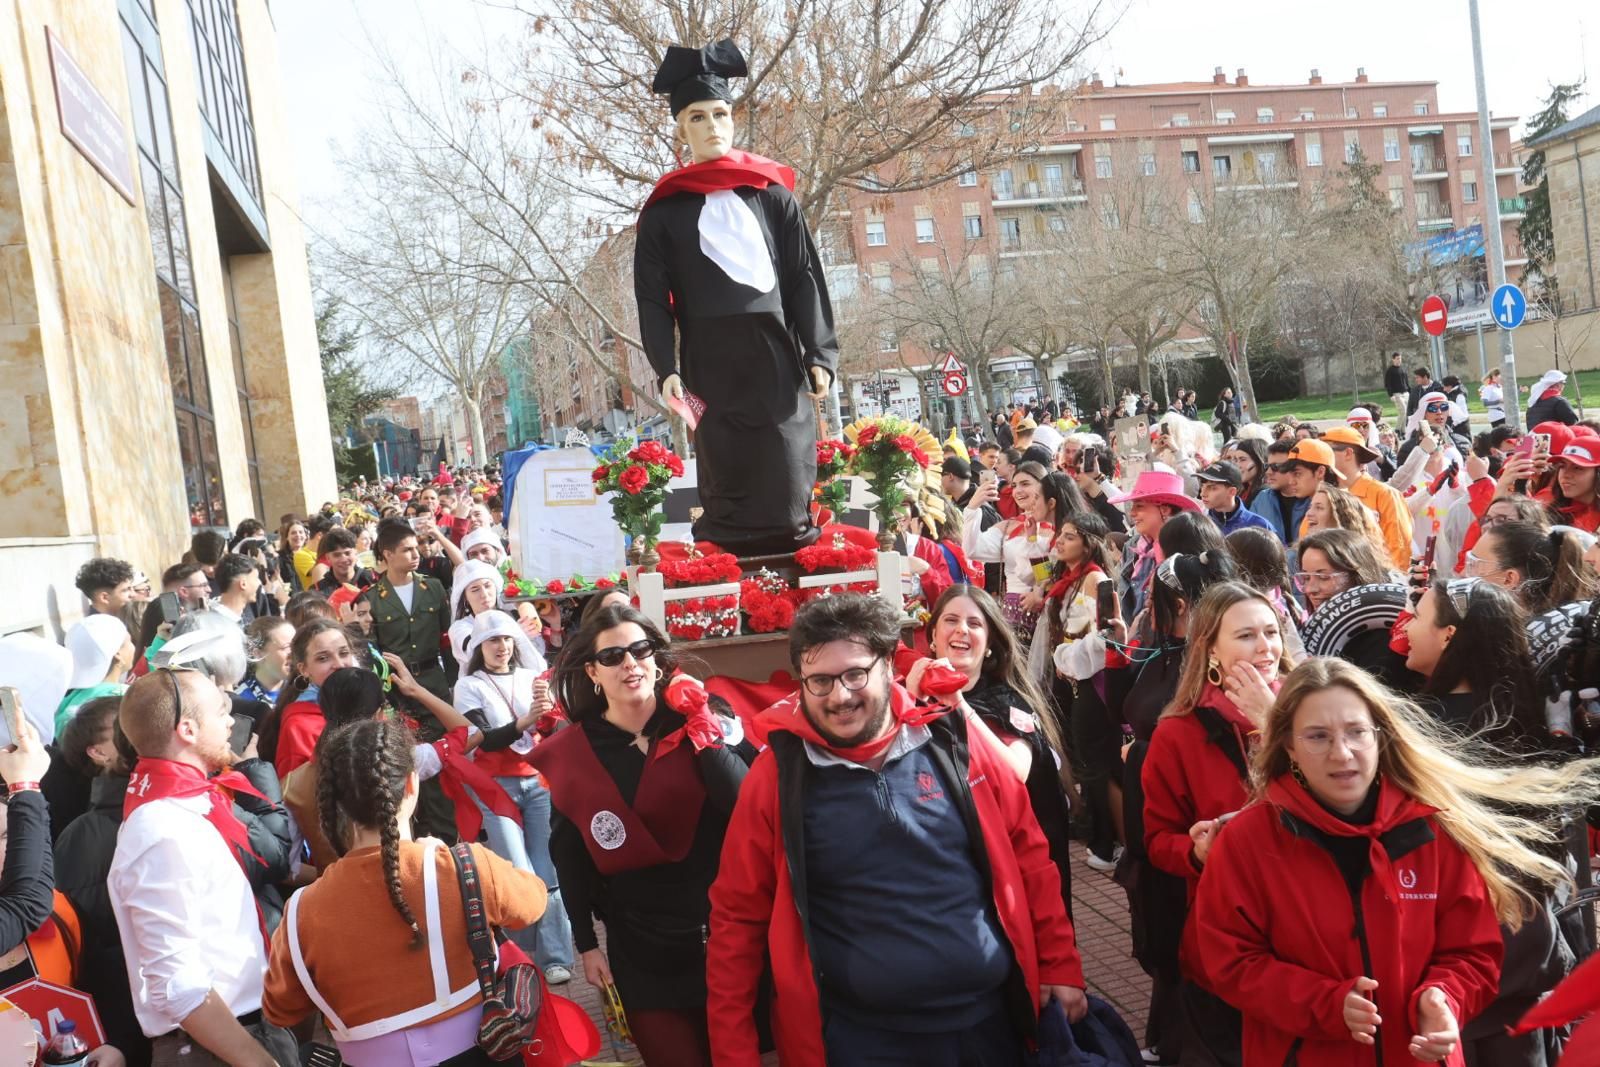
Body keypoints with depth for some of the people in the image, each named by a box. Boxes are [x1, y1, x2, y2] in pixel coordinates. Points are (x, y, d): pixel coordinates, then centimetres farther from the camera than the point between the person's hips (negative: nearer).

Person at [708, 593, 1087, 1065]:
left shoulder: (954, 742, -5)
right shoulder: (777, 775, -9)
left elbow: (1028, 854, 4)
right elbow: (738, 917, -4)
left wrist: (1060, 966, 6)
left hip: (990, 1018, 2)